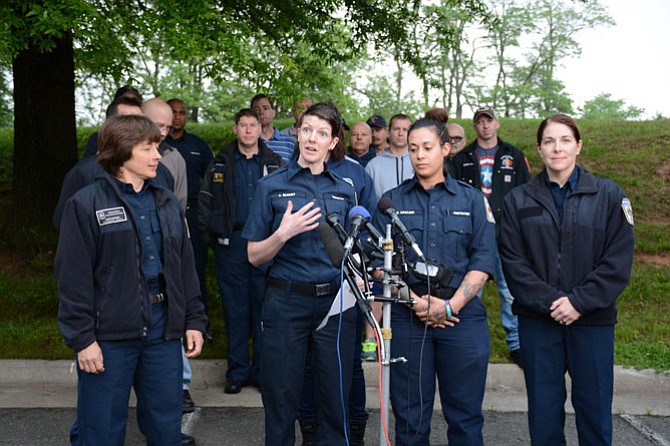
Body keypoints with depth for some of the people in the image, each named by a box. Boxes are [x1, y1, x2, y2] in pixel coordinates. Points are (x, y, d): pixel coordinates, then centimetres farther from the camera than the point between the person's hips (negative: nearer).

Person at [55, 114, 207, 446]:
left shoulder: (167, 203, 11)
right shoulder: (87, 204, -6)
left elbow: (185, 266, 13)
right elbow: (73, 277, -8)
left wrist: (194, 319, 8)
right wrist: (82, 337, -11)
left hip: (163, 330, 5)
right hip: (108, 334, -4)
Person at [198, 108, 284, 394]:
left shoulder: (275, 164, 7)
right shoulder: (220, 164, 8)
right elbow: (205, 202, 8)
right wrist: (211, 237, -1)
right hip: (231, 244, 0)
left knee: (264, 306, 4)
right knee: (235, 308, 4)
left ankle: (262, 370, 15)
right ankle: (237, 371, 14)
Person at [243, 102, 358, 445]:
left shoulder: (344, 191, 8)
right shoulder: (272, 186, 0)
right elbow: (255, 257, -1)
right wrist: (283, 233, -19)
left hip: (335, 302, 3)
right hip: (287, 302, -2)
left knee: (336, 398, 9)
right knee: (281, 400, 7)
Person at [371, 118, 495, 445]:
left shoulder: (471, 199, 8)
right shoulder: (392, 201, 9)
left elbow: (483, 259, 0)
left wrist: (451, 305, -12)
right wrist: (414, 301, -11)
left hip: (462, 313, 0)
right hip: (406, 316, 0)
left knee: (465, 413, 6)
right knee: (409, 414, 7)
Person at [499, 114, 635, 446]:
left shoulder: (609, 195, 1)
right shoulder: (518, 200, 5)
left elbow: (619, 260, -5)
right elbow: (512, 260, -2)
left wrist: (579, 301, -14)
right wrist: (548, 301, -14)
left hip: (593, 321, -1)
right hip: (537, 321, 1)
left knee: (594, 407, 8)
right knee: (543, 407, 10)